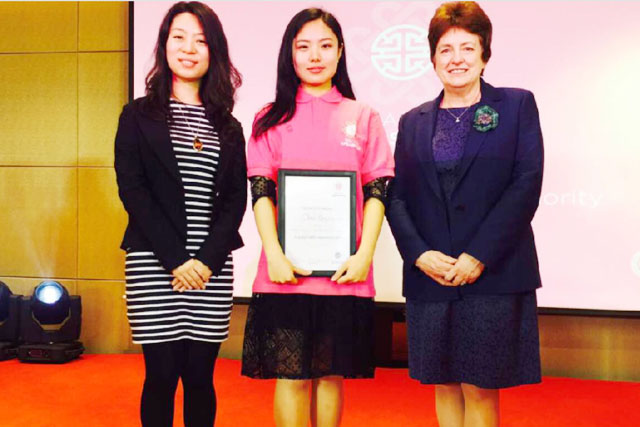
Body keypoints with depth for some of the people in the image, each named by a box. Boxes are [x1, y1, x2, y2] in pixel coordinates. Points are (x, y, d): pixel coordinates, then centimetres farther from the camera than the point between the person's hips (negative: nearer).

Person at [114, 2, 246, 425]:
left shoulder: (228, 127, 12)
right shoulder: (138, 116, 5)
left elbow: (236, 198, 6)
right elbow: (132, 191, -4)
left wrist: (208, 259, -9)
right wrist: (175, 259, -12)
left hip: (213, 266, 2)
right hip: (154, 264, -2)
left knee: (200, 375, 7)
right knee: (162, 374, 1)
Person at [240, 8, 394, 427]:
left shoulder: (363, 117, 10)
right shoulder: (271, 118, 9)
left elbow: (377, 191, 5)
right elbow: (261, 192, 3)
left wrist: (365, 254, -8)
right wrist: (274, 254, -10)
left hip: (344, 271, 1)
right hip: (286, 271, 0)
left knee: (331, 375, 8)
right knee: (291, 376, 1)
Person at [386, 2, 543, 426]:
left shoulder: (517, 105, 4)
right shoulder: (413, 121, 13)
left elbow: (527, 185, -6)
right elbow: (397, 196, 6)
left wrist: (479, 257, -13)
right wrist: (419, 254, -10)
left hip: (494, 275, -3)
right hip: (430, 277, 3)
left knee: (480, 389, 1)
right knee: (444, 385, 10)